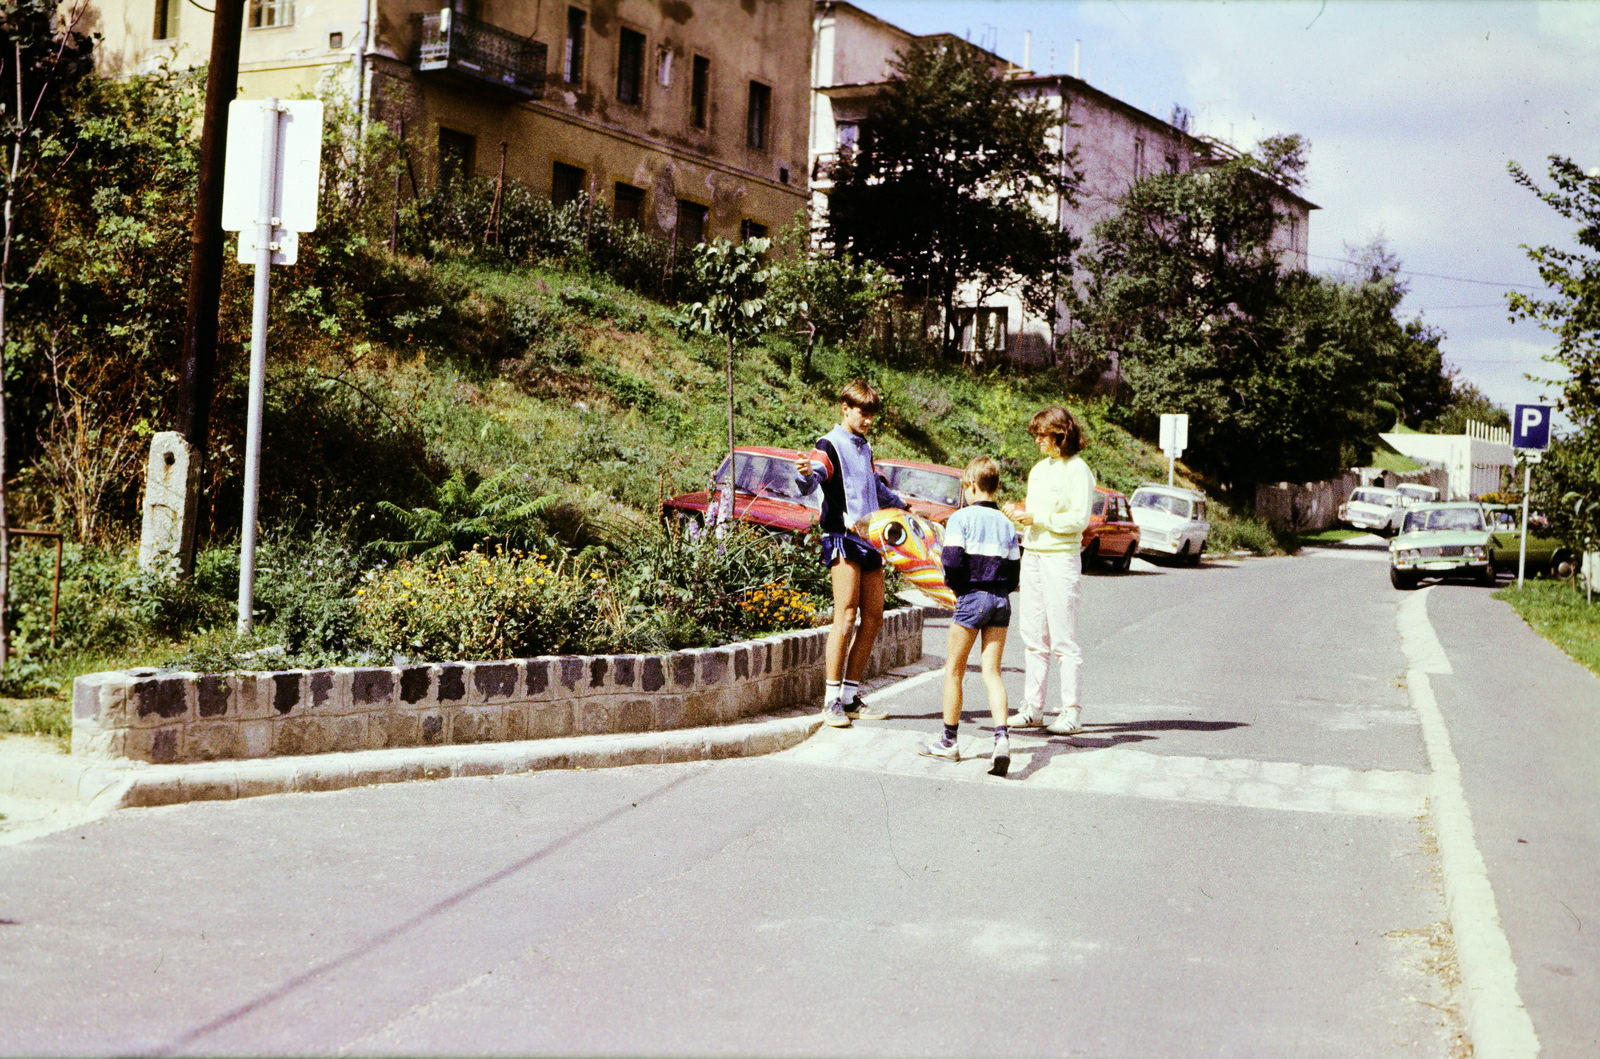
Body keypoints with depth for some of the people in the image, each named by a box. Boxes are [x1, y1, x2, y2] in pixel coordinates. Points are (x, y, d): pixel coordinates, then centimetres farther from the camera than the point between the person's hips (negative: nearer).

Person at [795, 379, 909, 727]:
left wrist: (900, 504, 52)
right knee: (846, 616, -14)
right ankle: (832, 700, -11)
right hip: (842, 538, -8)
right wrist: (805, 475, -47)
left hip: (869, 538, 8)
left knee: (873, 618, 4)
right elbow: (811, 482, -24)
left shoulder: (864, 448, 21)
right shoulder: (830, 445, -5)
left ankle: (851, 696, 11)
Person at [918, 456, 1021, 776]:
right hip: (1001, 600, 5)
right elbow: (1014, 572, 8)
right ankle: (1001, 737, -14)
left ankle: (948, 742, 15)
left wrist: (956, 585, 3)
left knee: (954, 671, 8)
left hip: (972, 597, -5)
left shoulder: (961, 518, -8)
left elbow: (952, 561, -15)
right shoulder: (1006, 524, 9)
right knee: (991, 672, 4)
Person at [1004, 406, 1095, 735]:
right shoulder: (1039, 469, 16)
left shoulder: (1077, 471, -6)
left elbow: (1079, 520, -14)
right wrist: (1017, 513, 2)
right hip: (1032, 556, 7)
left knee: (1063, 639, -6)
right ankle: (1032, 709, 12)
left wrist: (1035, 517, -14)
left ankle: (1071, 711, -3)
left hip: (1061, 557, -7)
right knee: (1033, 637, 7)